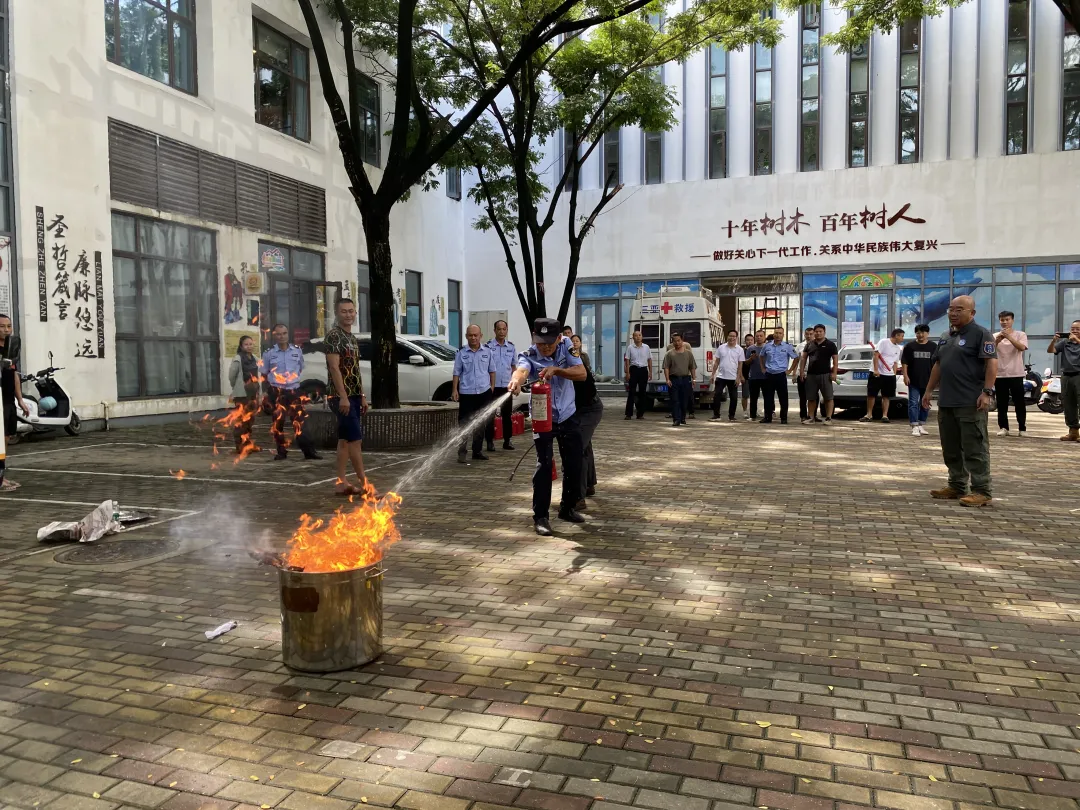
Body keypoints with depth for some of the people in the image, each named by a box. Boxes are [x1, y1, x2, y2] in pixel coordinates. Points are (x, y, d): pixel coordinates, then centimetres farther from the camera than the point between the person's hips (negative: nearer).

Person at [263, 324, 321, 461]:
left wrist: (293, 379, 11)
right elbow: (264, 374, 9)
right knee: (278, 423, 5)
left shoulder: (297, 351, 4)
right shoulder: (268, 353, -1)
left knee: (299, 421, 1)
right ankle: (282, 452, 13)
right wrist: (273, 384, 5)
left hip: (294, 390, 1)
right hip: (276, 392, -1)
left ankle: (308, 450, 1)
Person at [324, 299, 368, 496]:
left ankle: (341, 483, 12)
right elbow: (334, 367, -18)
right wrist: (343, 396, -24)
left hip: (354, 396, 9)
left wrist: (362, 396, 17)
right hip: (341, 396, -9)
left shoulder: (353, 338, 17)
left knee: (345, 440, 8)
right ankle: (364, 483, -6)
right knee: (355, 439, -9)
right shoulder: (333, 335, -10)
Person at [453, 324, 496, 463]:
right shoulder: (461, 352, 0)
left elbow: (492, 370, 13)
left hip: (484, 392, 3)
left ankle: (477, 451, 22)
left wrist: (492, 386, 6)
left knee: (481, 424, 11)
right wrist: (455, 390, -3)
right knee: (464, 424, -3)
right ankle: (461, 453, 2)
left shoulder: (487, 351, 5)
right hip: (466, 393, -2)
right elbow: (457, 372, 3)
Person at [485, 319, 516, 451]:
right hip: (492, 386, -4)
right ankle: (490, 441, 8)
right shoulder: (488, 346, -4)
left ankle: (507, 440, 17)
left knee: (507, 414, 9)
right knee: (490, 414, 2)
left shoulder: (511, 347, 8)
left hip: (506, 386, 4)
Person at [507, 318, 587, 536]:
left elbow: (582, 374, -20)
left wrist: (556, 370, -36)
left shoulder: (566, 345, -10)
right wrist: (516, 381, -67)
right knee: (544, 464, -12)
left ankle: (568, 508, 31)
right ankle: (540, 516, -1)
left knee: (574, 464, 10)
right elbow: (522, 370, -43)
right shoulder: (529, 355, -20)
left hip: (568, 415, 4)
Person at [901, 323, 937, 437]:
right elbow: (904, 362, 2)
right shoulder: (910, 346, 2)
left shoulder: (933, 347, 6)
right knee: (913, 403, -6)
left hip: (927, 381, 2)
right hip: (913, 381, -2)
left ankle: (922, 425, 20)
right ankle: (915, 426, -7)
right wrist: (905, 376, -7)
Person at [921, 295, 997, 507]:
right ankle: (956, 486, 22)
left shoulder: (981, 334, -6)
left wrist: (987, 392, -21)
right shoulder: (946, 337, 19)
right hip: (946, 402, 8)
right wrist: (929, 390, 21)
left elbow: (991, 363, -13)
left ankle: (982, 491, -2)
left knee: (975, 448, -6)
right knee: (951, 449, 12)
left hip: (971, 403, -8)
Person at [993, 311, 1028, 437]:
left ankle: (1022, 428, 6)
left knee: (1019, 402, 1)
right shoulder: (995, 336, 8)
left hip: (1016, 374, -2)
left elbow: (1022, 348, -16)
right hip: (1000, 374, 2)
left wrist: (1009, 337, -28)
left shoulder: (1020, 334, 3)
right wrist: (998, 340, -26)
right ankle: (1003, 427, 10)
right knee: (1002, 403, 4)